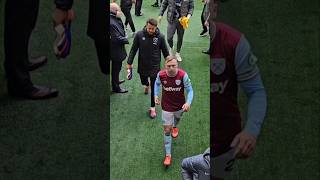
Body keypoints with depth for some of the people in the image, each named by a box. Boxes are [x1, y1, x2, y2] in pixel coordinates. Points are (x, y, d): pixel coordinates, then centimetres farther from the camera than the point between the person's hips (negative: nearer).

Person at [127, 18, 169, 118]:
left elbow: (165, 51, -2)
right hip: (142, 65, 2)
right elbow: (133, 49, -4)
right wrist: (129, 62, -4)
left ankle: (152, 107, 17)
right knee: (143, 81, 24)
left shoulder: (160, 36, -14)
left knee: (154, 88, 2)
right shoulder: (139, 35, -13)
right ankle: (147, 85, 62)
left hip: (155, 66, -2)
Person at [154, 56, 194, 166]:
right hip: (166, 106, -1)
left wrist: (188, 102, -34)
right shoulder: (161, 74, -21)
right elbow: (157, 84, 3)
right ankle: (168, 155, 13)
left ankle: (175, 126, 72)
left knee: (177, 118, 34)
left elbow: (189, 90, -18)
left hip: (180, 105, 1)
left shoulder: (183, 75, -27)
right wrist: (156, 95, -8)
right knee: (167, 130, 1)